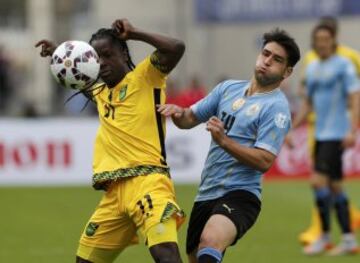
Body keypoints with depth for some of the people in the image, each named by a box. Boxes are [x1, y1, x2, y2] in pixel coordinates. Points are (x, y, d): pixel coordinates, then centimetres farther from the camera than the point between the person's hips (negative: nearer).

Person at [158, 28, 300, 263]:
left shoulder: (276, 107, -9)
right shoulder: (229, 88, 12)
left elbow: (265, 161, -18)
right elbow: (191, 118, 16)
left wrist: (224, 141, -27)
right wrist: (178, 113, -8)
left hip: (239, 194, -8)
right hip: (206, 194, 8)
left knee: (210, 240, -35)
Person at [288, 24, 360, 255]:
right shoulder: (312, 68, 15)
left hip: (336, 134, -7)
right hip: (320, 134, 7)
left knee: (319, 180, -15)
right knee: (335, 185, 8)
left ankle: (325, 236, -5)